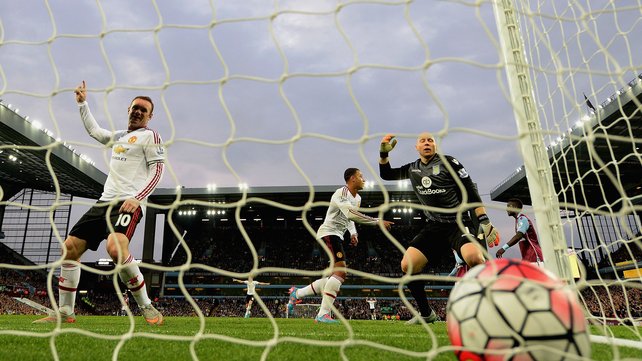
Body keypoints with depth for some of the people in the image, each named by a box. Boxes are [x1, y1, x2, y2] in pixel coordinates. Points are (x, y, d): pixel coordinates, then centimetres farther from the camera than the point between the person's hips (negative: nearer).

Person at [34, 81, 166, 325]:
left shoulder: (150, 136, 1)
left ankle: (147, 307, -19)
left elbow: (157, 170, -9)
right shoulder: (118, 136, 23)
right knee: (70, 247, 5)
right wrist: (82, 103, 40)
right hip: (105, 201, 9)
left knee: (116, 249, -32)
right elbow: (93, 129, 42)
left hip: (128, 203, -8)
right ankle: (65, 312, 17)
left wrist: (137, 198, -20)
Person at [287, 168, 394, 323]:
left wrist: (353, 233, 10)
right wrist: (378, 221, -28)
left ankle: (297, 293, 22)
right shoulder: (341, 193, -15)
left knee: (335, 278, 11)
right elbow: (351, 214, -30)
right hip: (328, 233, -10)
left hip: (337, 236, 10)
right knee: (340, 272, -20)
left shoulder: (357, 198, 16)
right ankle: (323, 314, -18)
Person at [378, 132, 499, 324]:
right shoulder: (413, 169, 11)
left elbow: (471, 192, -5)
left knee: (474, 257, -35)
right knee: (407, 265, -11)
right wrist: (384, 152, 3)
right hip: (434, 226, 5)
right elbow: (386, 174, 22)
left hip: (458, 223, -4)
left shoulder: (449, 163, -3)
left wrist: (484, 222, -13)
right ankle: (427, 314, 9)